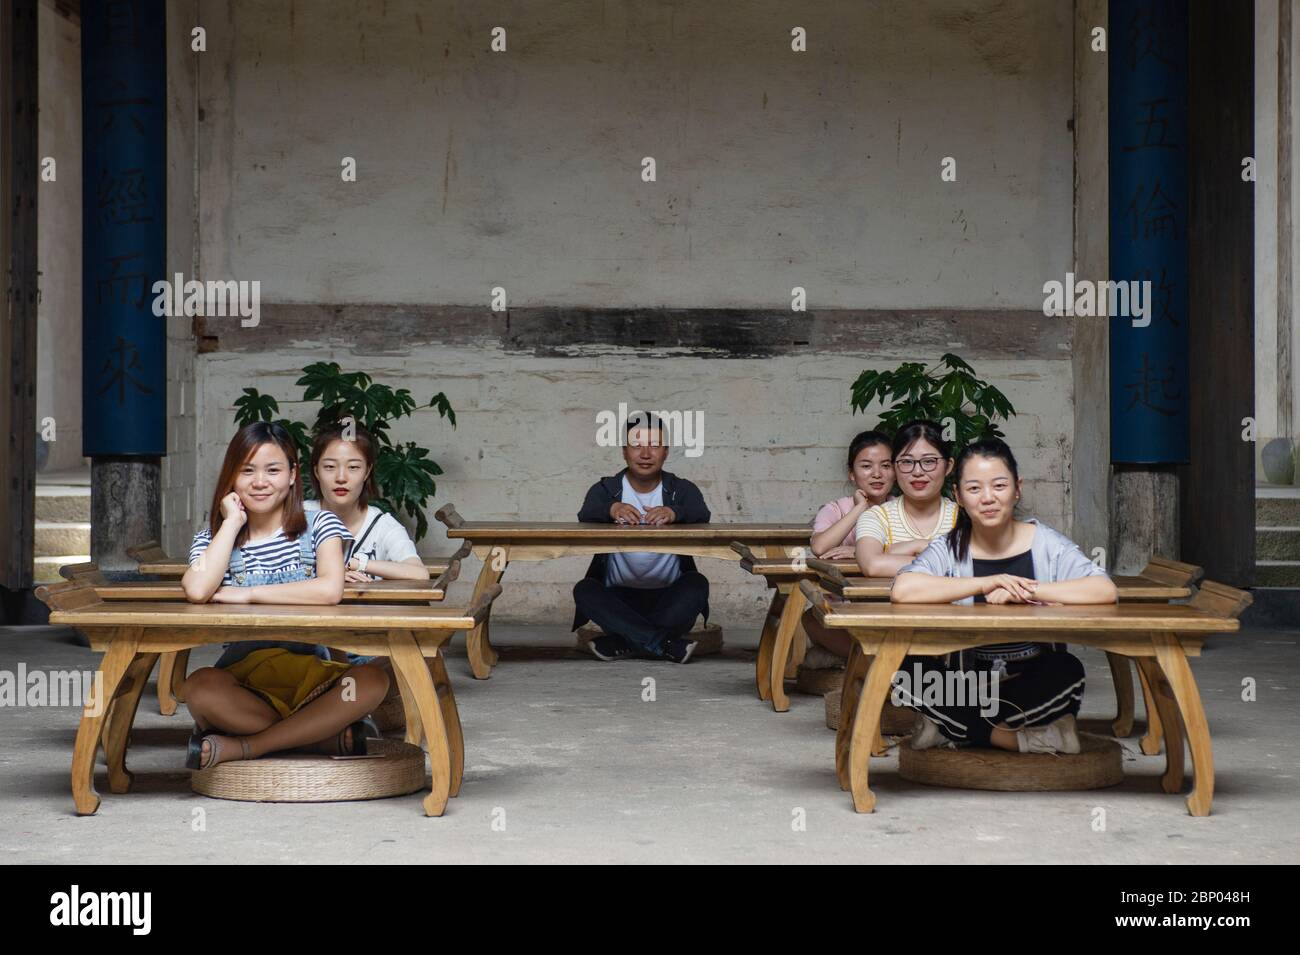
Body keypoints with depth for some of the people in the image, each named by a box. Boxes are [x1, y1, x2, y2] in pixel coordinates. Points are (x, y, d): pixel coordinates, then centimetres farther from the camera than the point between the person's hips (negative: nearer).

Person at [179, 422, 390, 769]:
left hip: (310, 672, 0)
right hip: (242, 679, 0)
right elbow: (198, 591, -18)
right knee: (200, 687, -34)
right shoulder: (214, 537, 7)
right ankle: (333, 737, -23)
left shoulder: (318, 525, 3)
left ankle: (241, 747, -24)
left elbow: (330, 590, -19)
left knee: (373, 680, -31)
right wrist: (232, 522, -6)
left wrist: (246, 594, -15)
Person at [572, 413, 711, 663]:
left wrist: (674, 513, -41)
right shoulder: (605, 489, 6)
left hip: (668, 599, 0)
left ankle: (624, 643, -29)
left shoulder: (682, 490, 6)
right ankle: (665, 644, -34)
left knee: (697, 584, -28)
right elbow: (585, 516, -16)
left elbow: (701, 516, -16)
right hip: (618, 599, 0)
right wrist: (612, 509, -41)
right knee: (584, 590, -28)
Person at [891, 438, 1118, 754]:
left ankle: (951, 728, -15)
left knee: (1068, 670, -32)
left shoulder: (1047, 544, -2)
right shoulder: (949, 549, -2)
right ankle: (1024, 738, -19)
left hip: (1034, 684, 0)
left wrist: (1024, 591, -23)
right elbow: (902, 590, -23)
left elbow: (1106, 591, -18)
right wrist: (986, 584, -26)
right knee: (911, 667, -26)